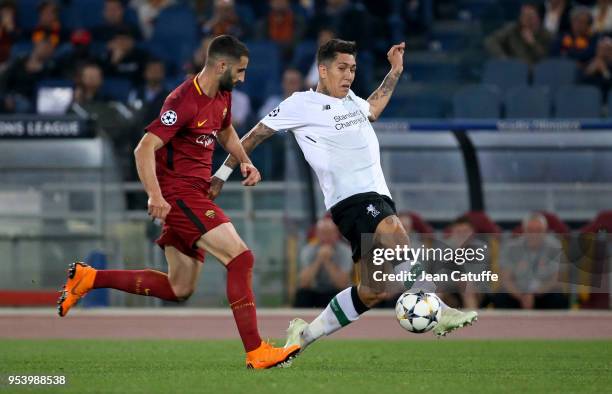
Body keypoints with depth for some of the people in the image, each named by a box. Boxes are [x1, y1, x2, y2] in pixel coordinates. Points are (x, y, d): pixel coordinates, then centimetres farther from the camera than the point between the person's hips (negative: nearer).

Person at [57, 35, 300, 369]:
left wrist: (244, 162, 12)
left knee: (179, 290, 13)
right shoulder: (185, 101, -19)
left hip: (195, 197, 10)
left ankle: (88, 278, 20)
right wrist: (155, 196, -34)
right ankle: (255, 352, -18)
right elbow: (144, 149, -23)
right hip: (179, 195, -10)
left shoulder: (222, 96, 10)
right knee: (241, 258, -18)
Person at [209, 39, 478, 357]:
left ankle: (305, 334, 13)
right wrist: (223, 174, 11)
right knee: (395, 234, -37)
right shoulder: (303, 104, 2)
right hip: (351, 199, -9)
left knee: (373, 291, 1)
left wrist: (394, 73, 41)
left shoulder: (351, 100, 23)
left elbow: (372, 110, 47)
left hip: (377, 195, 9)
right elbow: (256, 135, 9)